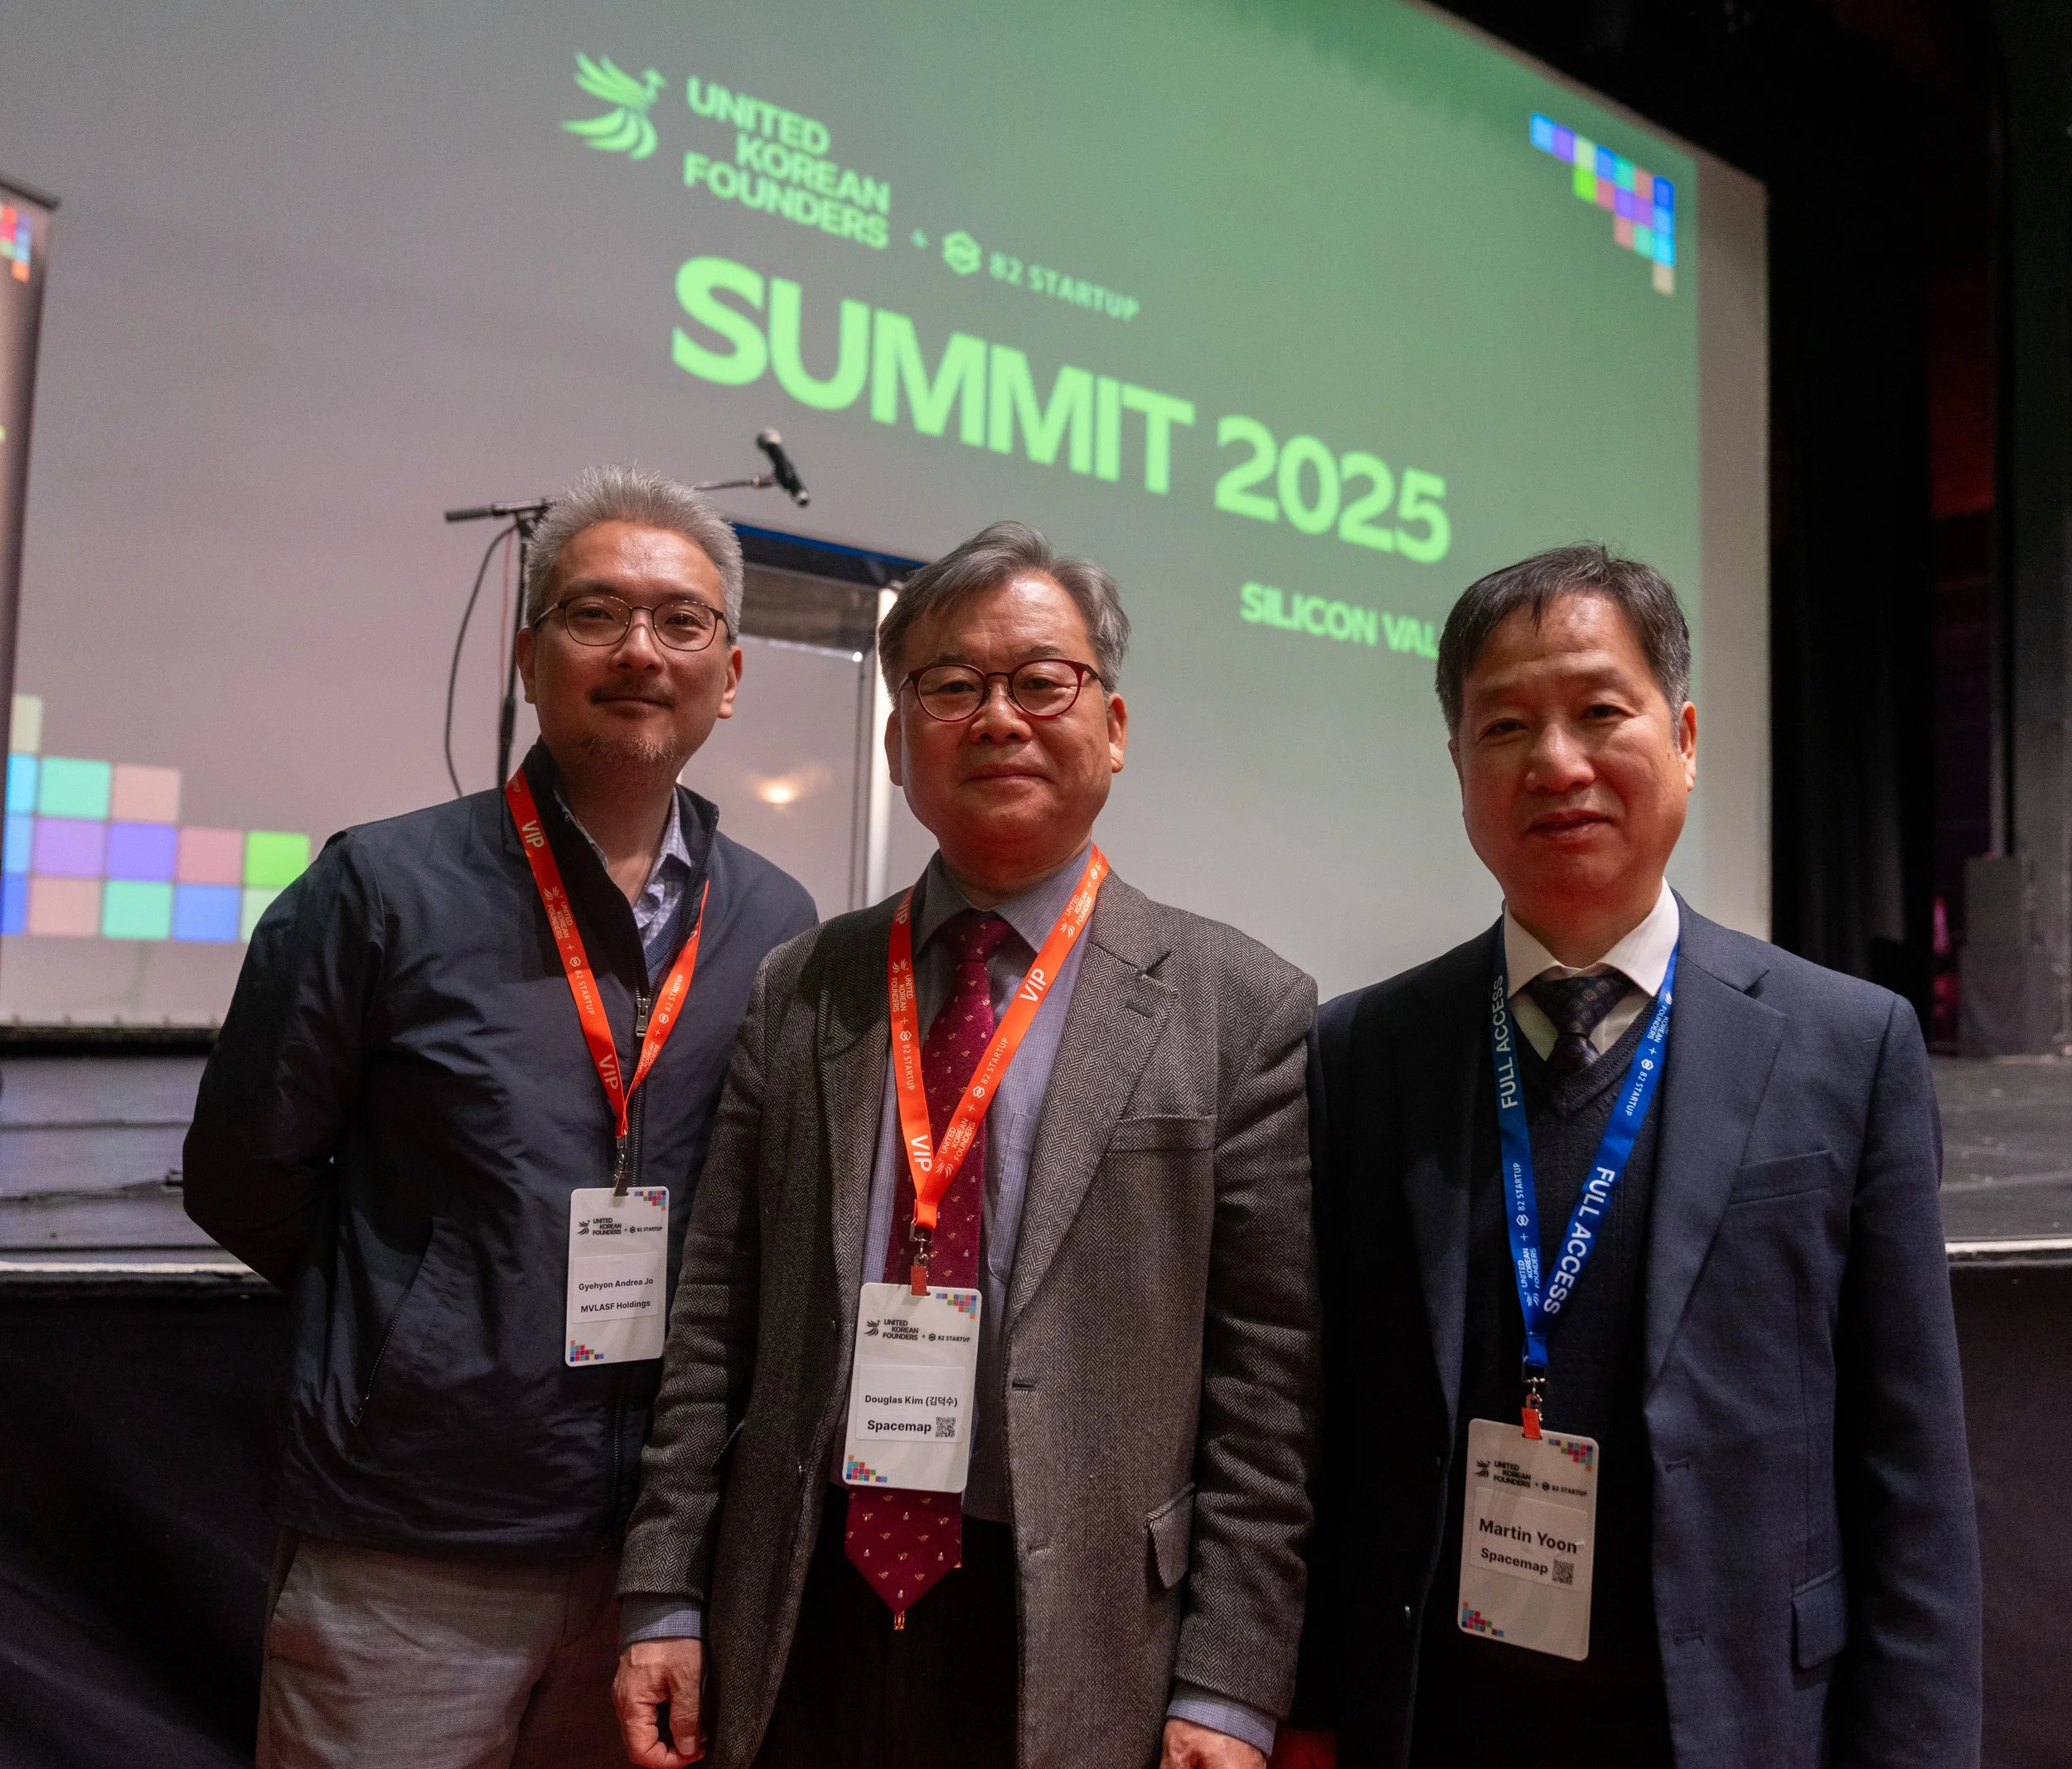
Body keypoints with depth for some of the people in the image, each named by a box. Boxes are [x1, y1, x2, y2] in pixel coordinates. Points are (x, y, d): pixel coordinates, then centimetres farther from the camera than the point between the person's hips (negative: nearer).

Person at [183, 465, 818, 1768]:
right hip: (407, 1565, -3)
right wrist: (413, 1320, 1)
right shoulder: (386, 888, -9)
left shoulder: (777, 926, 0)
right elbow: (245, 1181, -1)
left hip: (662, 1552, 3)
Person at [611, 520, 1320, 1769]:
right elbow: (717, 1317, 4)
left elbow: (1266, 1378, -7)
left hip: (1079, 1653, -2)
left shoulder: (1243, 1011, -6)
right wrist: (666, 1600, 3)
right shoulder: (801, 991, 4)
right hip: (799, 1629, 3)